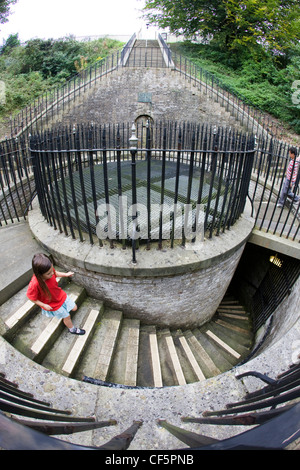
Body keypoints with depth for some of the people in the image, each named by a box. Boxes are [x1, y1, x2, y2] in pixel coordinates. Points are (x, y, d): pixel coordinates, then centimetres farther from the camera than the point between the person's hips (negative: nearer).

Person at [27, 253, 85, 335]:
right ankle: (72, 329, 46)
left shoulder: (49, 270, -27)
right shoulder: (35, 284, -42)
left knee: (74, 308, 18)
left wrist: (66, 274, -2)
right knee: (67, 316, 16)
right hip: (52, 304, -4)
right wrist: (44, 305, -20)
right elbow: (31, 297, -24)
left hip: (61, 295, 5)